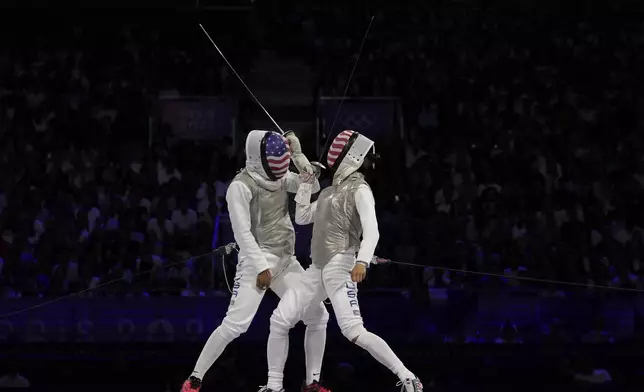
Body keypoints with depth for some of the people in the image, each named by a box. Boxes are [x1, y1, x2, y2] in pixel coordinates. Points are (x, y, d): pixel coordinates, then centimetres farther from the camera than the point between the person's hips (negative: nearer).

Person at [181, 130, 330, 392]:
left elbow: (313, 187, 0)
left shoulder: (279, 177, 8)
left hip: (286, 261, 8)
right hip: (257, 261, -7)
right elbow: (242, 232, -18)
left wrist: (297, 154, -9)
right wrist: (261, 267, -22)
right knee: (235, 325, -18)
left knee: (318, 316, 3)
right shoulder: (240, 186, -14)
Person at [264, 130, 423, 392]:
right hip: (318, 269, 8)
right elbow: (301, 218, 27)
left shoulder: (359, 189, -8)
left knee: (353, 332, -21)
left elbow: (371, 231, -21)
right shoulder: (331, 191, 18)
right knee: (280, 320, 1)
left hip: (340, 268, -8)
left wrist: (362, 261, -38)